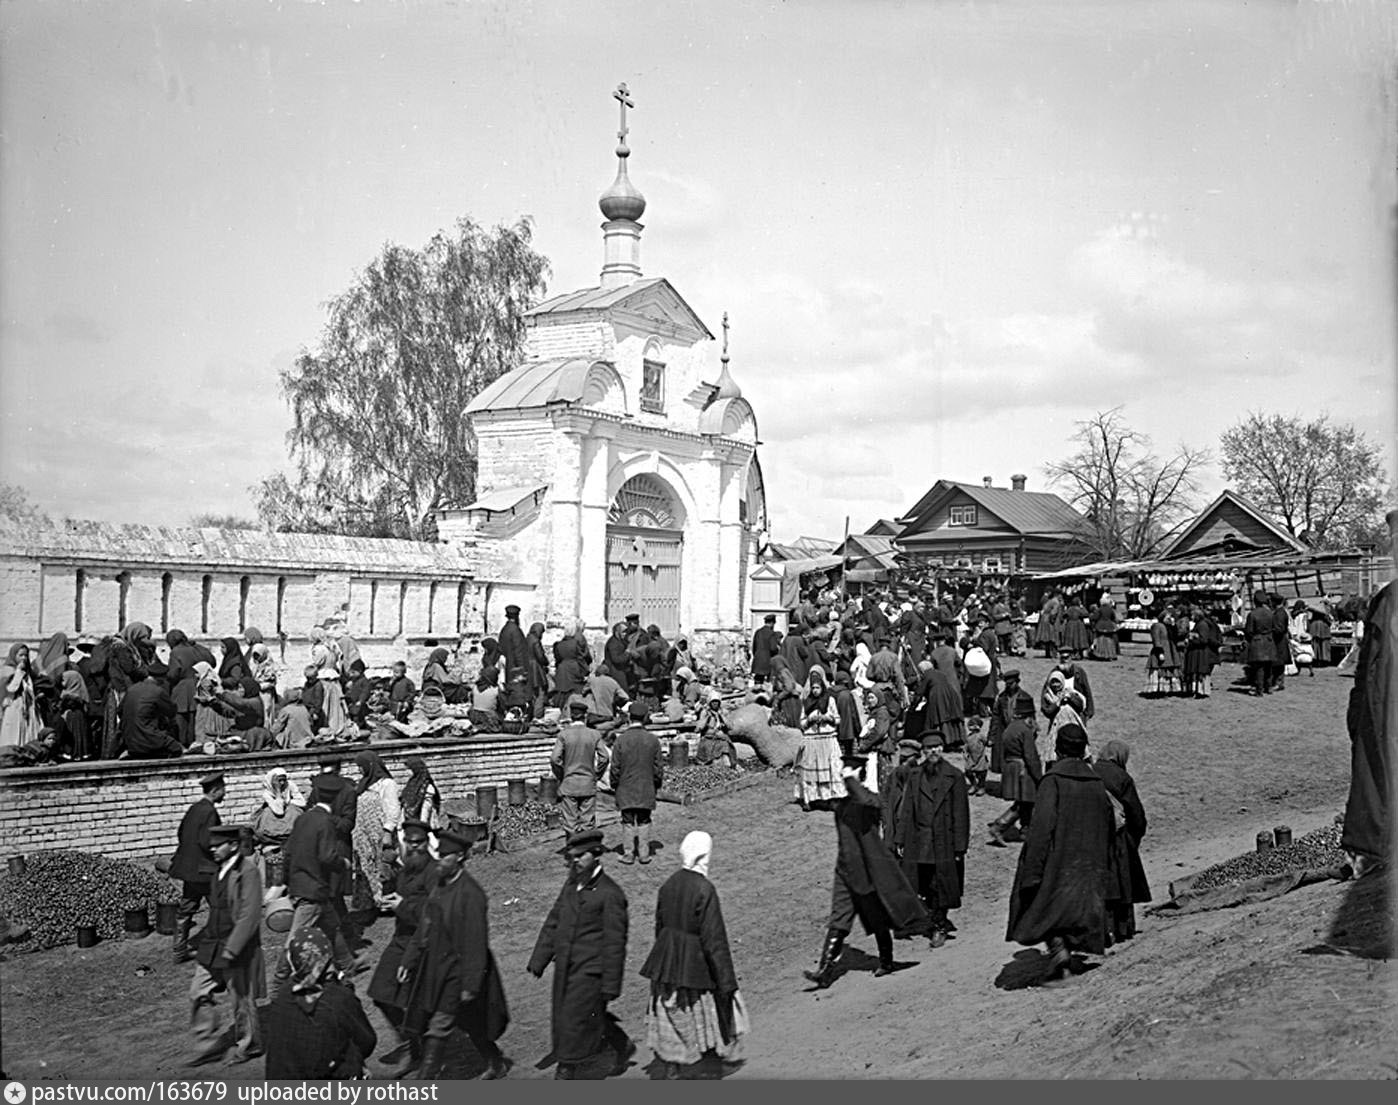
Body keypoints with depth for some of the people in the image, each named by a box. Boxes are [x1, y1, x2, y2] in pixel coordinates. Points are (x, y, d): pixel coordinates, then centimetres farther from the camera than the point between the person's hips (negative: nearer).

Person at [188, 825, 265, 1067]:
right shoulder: (221, 871, 8)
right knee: (198, 993, 4)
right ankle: (209, 1045, 15)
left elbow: (249, 916, -21)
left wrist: (231, 949, -23)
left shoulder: (248, 872, -18)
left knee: (242, 998, 6)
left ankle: (249, 1045, 25)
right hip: (212, 946, 8)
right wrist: (206, 938, 18)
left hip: (238, 949, -8)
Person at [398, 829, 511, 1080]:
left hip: (456, 972, -8)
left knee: (438, 1027, -8)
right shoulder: (440, 887, 6)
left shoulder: (470, 894, -21)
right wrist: (409, 961, 11)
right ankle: (496, 1065, 34)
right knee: (470, 1023, 17)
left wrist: (470, 984, -20)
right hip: (435, 969, 8)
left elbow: (476, 943, -20)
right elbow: (425, 928, 14)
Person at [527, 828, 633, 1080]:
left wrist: (610, 985, -14)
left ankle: (565, 1073, 10)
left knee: (574, 1022, -3)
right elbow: (553, 924, 11)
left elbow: (614, 943, -15)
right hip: (565, 968, 8)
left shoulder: (610, 894, -17)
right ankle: (623, 1046, 39)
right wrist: (538, 961, 7)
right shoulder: (571, 886, 6)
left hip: (590, 971, -8)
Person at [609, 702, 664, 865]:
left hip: (626, 790, -1)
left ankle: (628, 854, 8)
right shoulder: (653, 740, -6)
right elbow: (658, 767, 0)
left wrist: (614, 784, 9)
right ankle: (644, 854, 10)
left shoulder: (621, 740, -10)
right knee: (644, 821, 10)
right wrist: (658, 783, 15)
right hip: (647, 789, 1)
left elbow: (615, 768, -5)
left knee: (628, 822, 7)